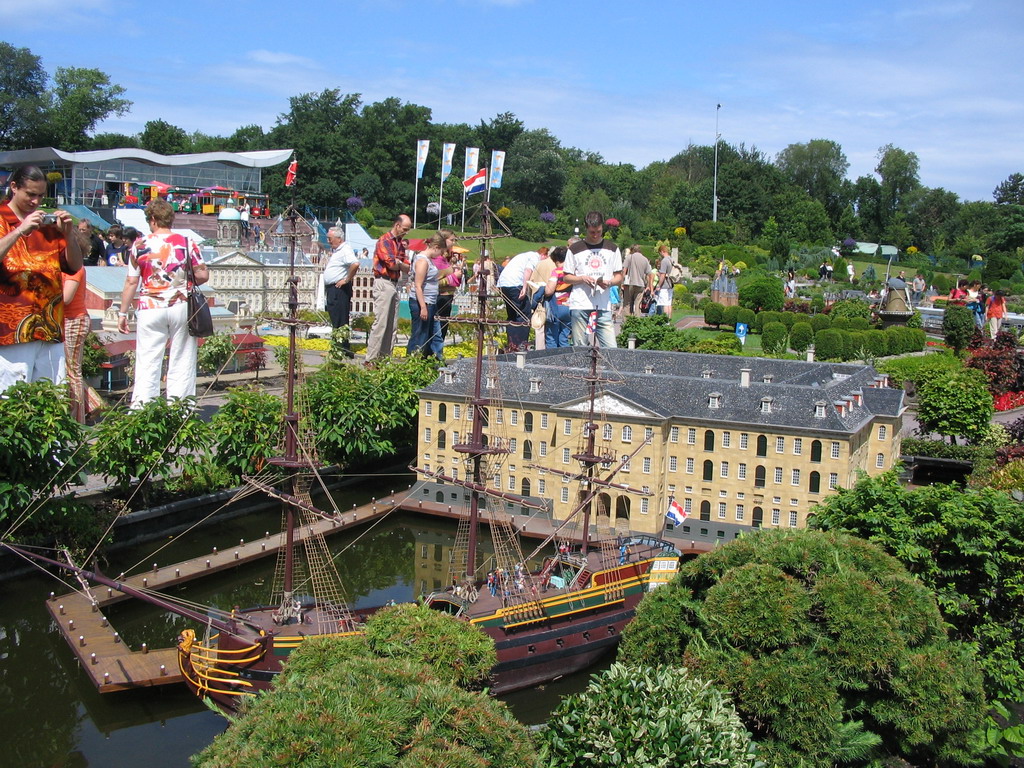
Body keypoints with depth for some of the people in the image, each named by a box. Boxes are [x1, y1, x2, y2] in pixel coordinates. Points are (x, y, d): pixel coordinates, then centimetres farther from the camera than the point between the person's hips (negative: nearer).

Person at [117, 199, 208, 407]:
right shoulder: (186, 243, 0)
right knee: (181, 362, 5)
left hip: (151, 309, 0)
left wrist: (123, 313, 10)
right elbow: (203, 275, -1)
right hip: (181, 307, 0)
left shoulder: (140, 245, 1)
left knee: (147, 362, 3)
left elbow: (131, 282, 2)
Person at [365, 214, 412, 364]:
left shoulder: (400, 243, 17)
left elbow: (407, 267, 12)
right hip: (383, 283, -9)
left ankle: (386, 356, 14)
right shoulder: (385, 241, -9)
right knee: (380, 323, -10)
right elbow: (391, 264, -18)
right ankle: (371, 359, -8)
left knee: (392, 325, 9)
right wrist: (401, 264, 3)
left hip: (395, 283, 9)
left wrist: (397, 262, -8)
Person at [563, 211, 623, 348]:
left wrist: (609, 282, -8)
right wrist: (582, 279, -10)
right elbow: (566, 277, 9)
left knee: (611, 349, -8)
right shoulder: (575, 249, 7)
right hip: (580, 305, -1)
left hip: (604, 306, 1)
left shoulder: (612, 249, 13)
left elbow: (619, 277, 14)